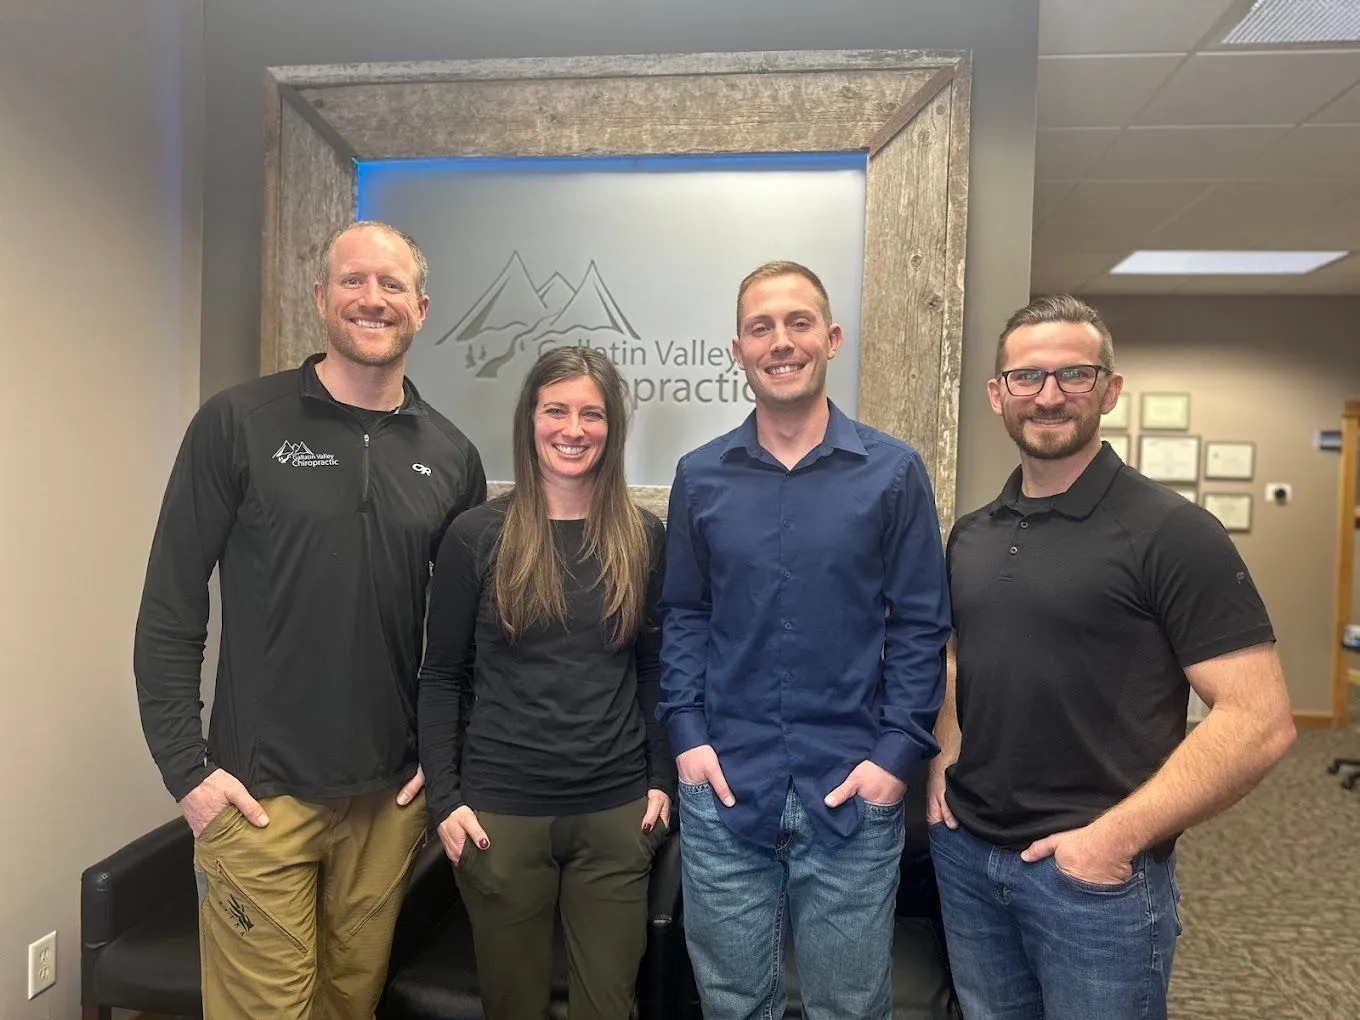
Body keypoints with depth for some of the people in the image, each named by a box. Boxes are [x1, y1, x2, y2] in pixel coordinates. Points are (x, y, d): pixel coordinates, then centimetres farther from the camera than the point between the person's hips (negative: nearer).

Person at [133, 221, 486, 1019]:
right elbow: (171, 606, -5)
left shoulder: (450, 454, 3)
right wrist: (187, 768, -8)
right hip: (258, 794, -3)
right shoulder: (238, 425, -6)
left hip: (392, 797, 3)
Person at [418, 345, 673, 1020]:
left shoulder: (643, 539, 2)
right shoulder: (476, 535, -4)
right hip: (500, 809, -1)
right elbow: (441, 676, 0)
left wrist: (661, 780, 4)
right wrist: (445, 797, -5)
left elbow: (655, 672, 8)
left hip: (616, 811, 2)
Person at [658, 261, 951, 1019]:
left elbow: (921, 626, -2)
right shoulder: (700, 476, 3)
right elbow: (683, 616, 7)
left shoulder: (894, 472, -3)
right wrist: (687, 733, -3)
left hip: (853, 790, -1)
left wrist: (900, 752, -9)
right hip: (724, 786, 2)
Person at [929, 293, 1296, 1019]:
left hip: (1095, 871, -5)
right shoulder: (970, 535, 5)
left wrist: (1118, 836, -18)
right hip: (964, 852, 5)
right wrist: (944, 759, 2)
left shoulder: (1171, 532, -12)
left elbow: (1260, 720, -15)